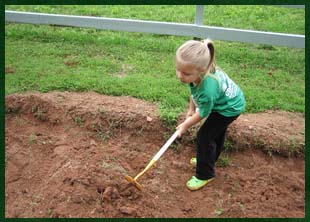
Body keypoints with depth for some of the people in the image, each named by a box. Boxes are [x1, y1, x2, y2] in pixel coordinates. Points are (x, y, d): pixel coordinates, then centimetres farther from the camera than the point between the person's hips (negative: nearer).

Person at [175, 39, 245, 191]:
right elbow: (194, 91, -1)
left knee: (204, 136, -8)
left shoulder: (208, 90, -45)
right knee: (217, 133, 26)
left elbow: (203, 114, -25)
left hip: (230, 108, -8)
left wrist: (185, 125, -10)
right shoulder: (198, 73, -26)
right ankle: (210, 159, 50)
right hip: (229, 99, 8)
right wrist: (191, 108, 6)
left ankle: (205, 175, 9)